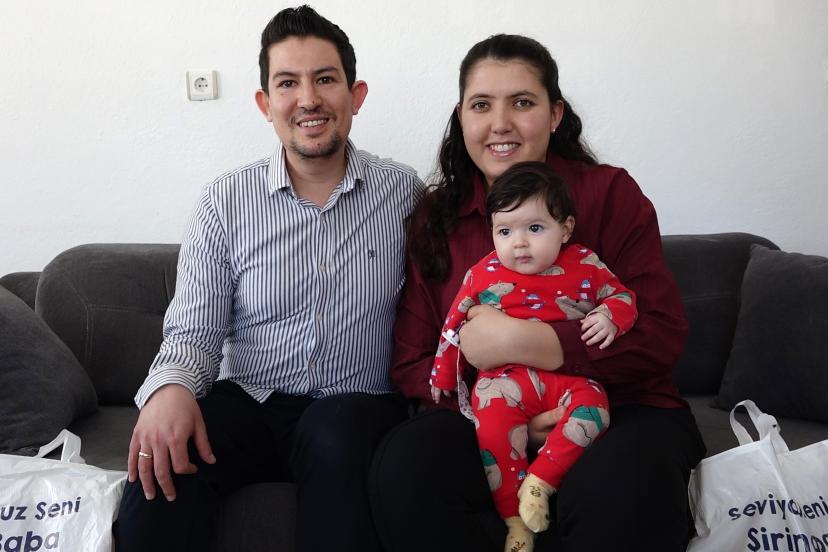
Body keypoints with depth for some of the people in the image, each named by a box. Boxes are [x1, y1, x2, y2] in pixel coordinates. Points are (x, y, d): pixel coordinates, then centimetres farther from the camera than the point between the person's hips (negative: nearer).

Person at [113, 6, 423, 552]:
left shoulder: (404, 192, 2)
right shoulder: (226, 200, 1)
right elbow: (195, 330, -1)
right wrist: (171, 386, -22)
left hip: (358, 407, 0)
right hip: (250, 404, 0)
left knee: (339, 432, -34)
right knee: (163, 464, -29)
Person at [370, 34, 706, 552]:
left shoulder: (611, 193, -1)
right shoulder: (434, 218, 7)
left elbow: (662, 334, -11)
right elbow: (411, 362, 4)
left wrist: (518, 341, -20)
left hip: (619, 411, -2)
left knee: (621, 489, -36)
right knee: (403, 466, -28)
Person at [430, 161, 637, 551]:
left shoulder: (585, 266, 3)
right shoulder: (483, 276, 2)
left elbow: (621, 296, 15)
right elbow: (455, 326, 11)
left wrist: (609, 316, -9)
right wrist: (442, 380, 13)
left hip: (571, 375, 1)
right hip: (507, 376, 0)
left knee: (591, 411, -28)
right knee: (492, 423, -26)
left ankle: (539, 480, -17)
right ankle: (515, 518, -13)